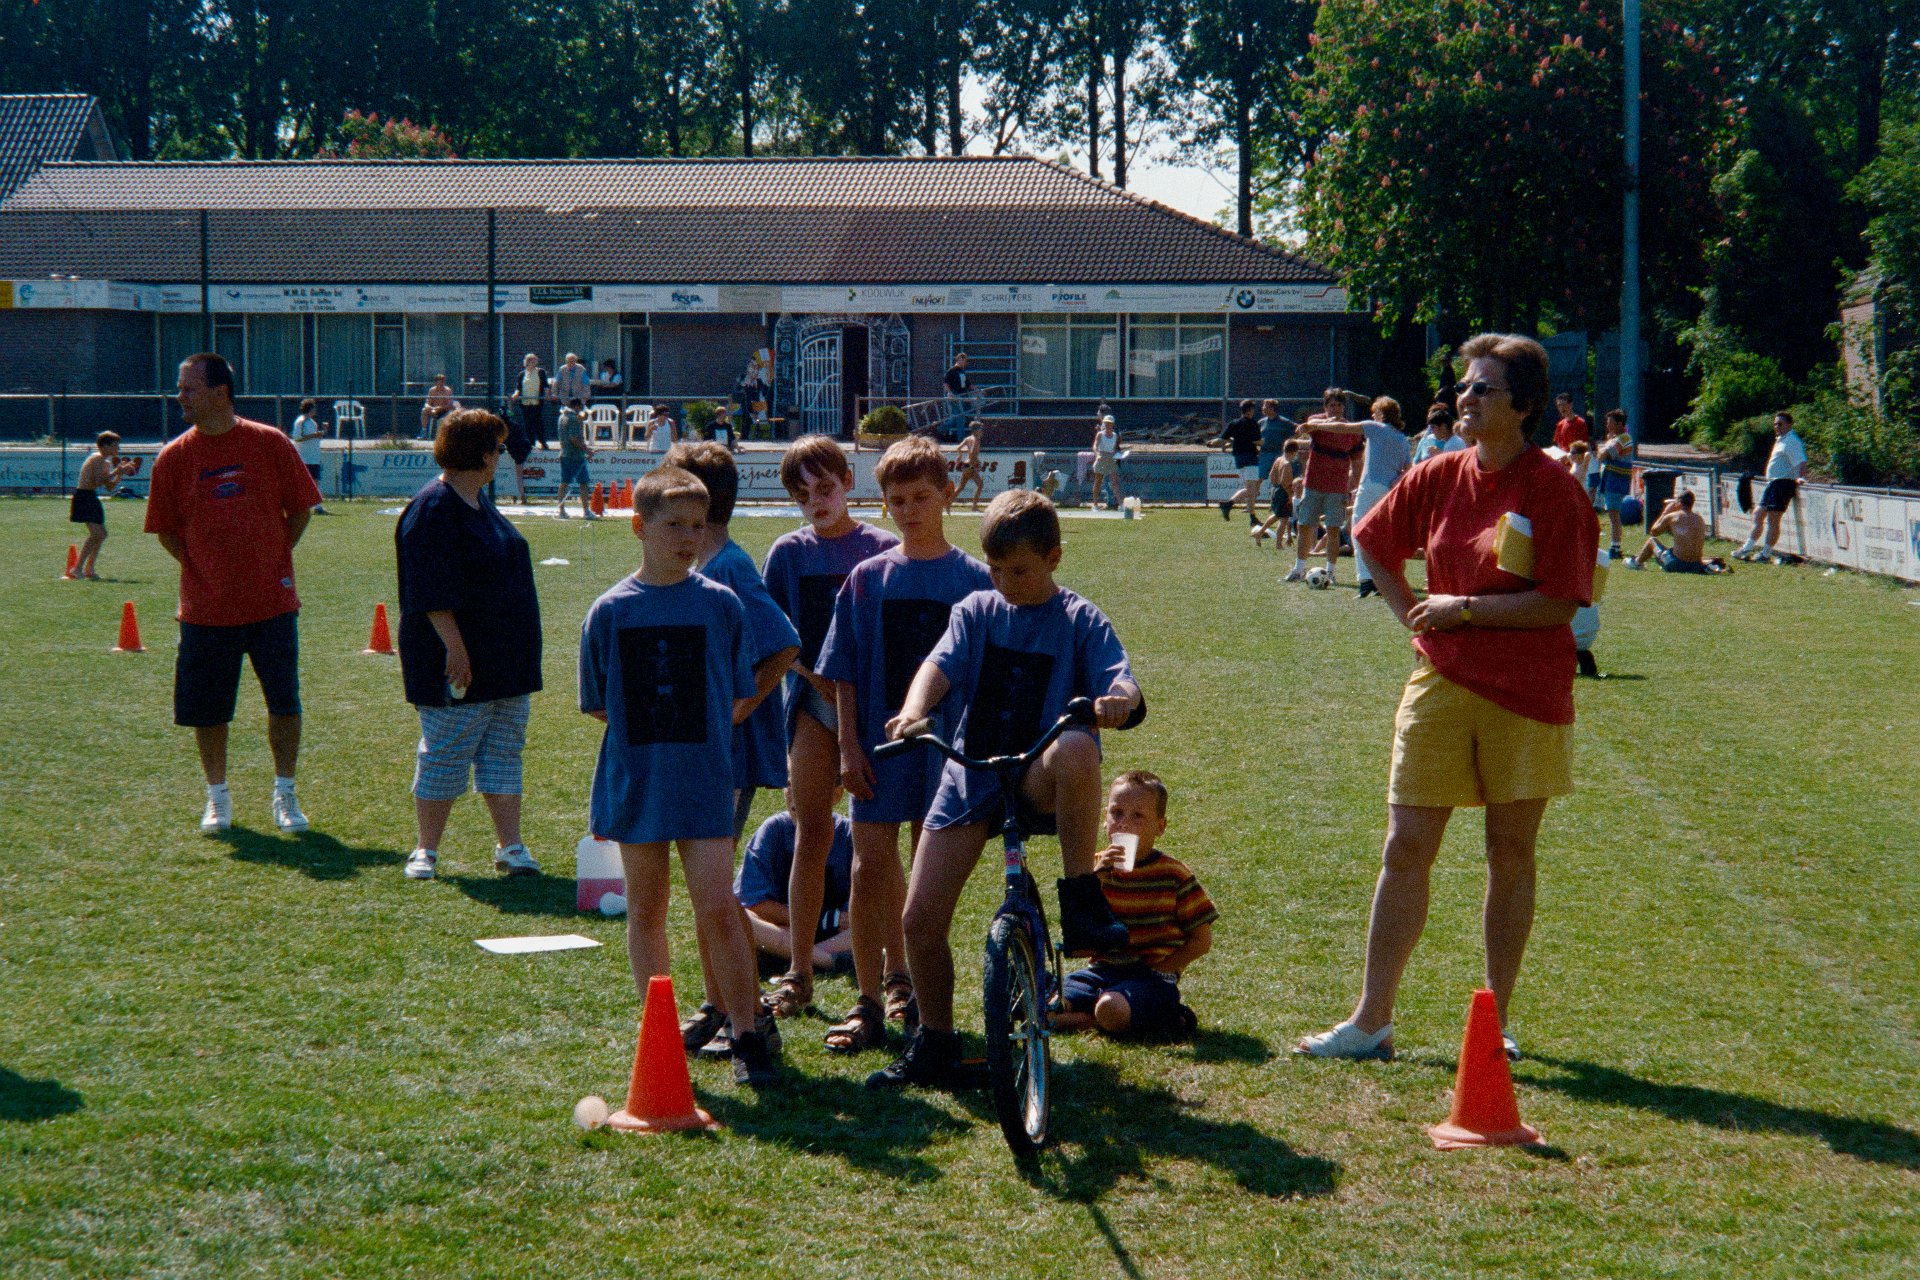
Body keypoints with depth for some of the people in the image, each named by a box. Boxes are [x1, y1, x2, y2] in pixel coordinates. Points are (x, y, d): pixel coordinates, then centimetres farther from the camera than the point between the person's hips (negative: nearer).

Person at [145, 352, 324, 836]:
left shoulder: (271, 444, -3)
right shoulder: (174, 458, 0)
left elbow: (300, 510, 6)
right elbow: (166, 529, 8)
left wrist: (273, 558, 3)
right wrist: (202, 569, 3)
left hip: (272, 600, -1)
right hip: (206, 608, 1)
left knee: (285, 702, 1)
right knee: (207, 710, 6)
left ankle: (284, 795, 15)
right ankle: (218, 797, 23)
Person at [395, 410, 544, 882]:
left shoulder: (479, 502, 14)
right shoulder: (432, 508, -16)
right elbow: (432, 593, -21)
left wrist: (519, 653, 23)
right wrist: (455, 647, -25)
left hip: (507, 661, 9)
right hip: (461, 661, -9)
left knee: (503, 754, 9)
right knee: (444, 756, -1)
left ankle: (510, 846, 12)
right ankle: (426, 851, 7)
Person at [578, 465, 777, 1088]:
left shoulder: (721, 604, 0)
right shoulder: (611, 610, 0)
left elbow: (738, 701, 6)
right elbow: (598, 706, 6)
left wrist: (698, 734, 1)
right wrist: (648, 735, 3)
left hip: (705, 784, -2)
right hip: (635, 781, 2)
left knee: (716, 908, -6)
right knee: (646, 908, 10)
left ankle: (749, 1035, 2)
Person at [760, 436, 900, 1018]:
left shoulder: (883, 549, 1)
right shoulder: (789, 552, 5)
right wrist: (820, 678, -9)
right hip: (814, 703, 1)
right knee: (811, 836, 2)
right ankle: (799, 975, 8)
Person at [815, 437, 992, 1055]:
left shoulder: (973, 579, 1)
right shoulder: (867, 579, 4)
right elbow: (844, 673, 4)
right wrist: (848, 746, -3)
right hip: (880, 742, 0)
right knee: (870, 865, -3)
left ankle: (904, 981, 23)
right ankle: (869, 999, 4)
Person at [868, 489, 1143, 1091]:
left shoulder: (1080, 621, 2)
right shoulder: (977, 611, 9)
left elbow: (1120, 681, -13)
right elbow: (940, 664, -7)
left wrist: (1120, 699, -39)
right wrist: (914, 711, -30)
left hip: (1039, 781, -3)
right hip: (969, 778, 3)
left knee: (1075, 749, -40)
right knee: (920, 919, -5)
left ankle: (1081, 900, -26)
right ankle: (934, 1045, 17)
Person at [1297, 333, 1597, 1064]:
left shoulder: (1551, 489, -10)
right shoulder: (1440, 478, 5)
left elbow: (1560, 603, -16)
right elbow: (1372, 541, 21)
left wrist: (1464, 607, -15)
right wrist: (1411, 613, 9)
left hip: (1524, 692, -4)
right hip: (1441, 681, 4)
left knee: (1511, 853, 7)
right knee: (1405, 848, 1)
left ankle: (1495, 1022, 18)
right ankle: (1372, 1020, 5)